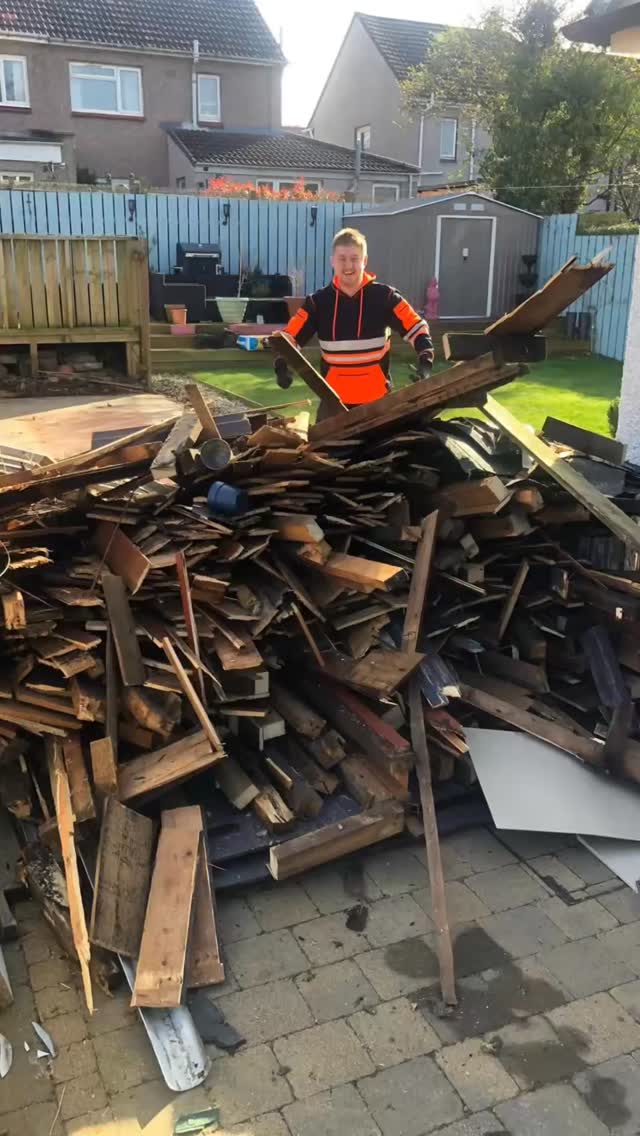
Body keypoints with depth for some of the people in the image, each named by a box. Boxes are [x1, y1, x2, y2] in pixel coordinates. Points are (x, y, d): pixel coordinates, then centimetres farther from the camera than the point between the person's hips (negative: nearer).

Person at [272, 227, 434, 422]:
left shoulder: (384, 296, -5)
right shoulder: (318, 301, -1)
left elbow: (416, 327, -1)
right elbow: (289, 337, 1)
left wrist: (425, 361, -16)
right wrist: (282, 366, -18)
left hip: (377, 399, -1)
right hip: (334, 399, 1)